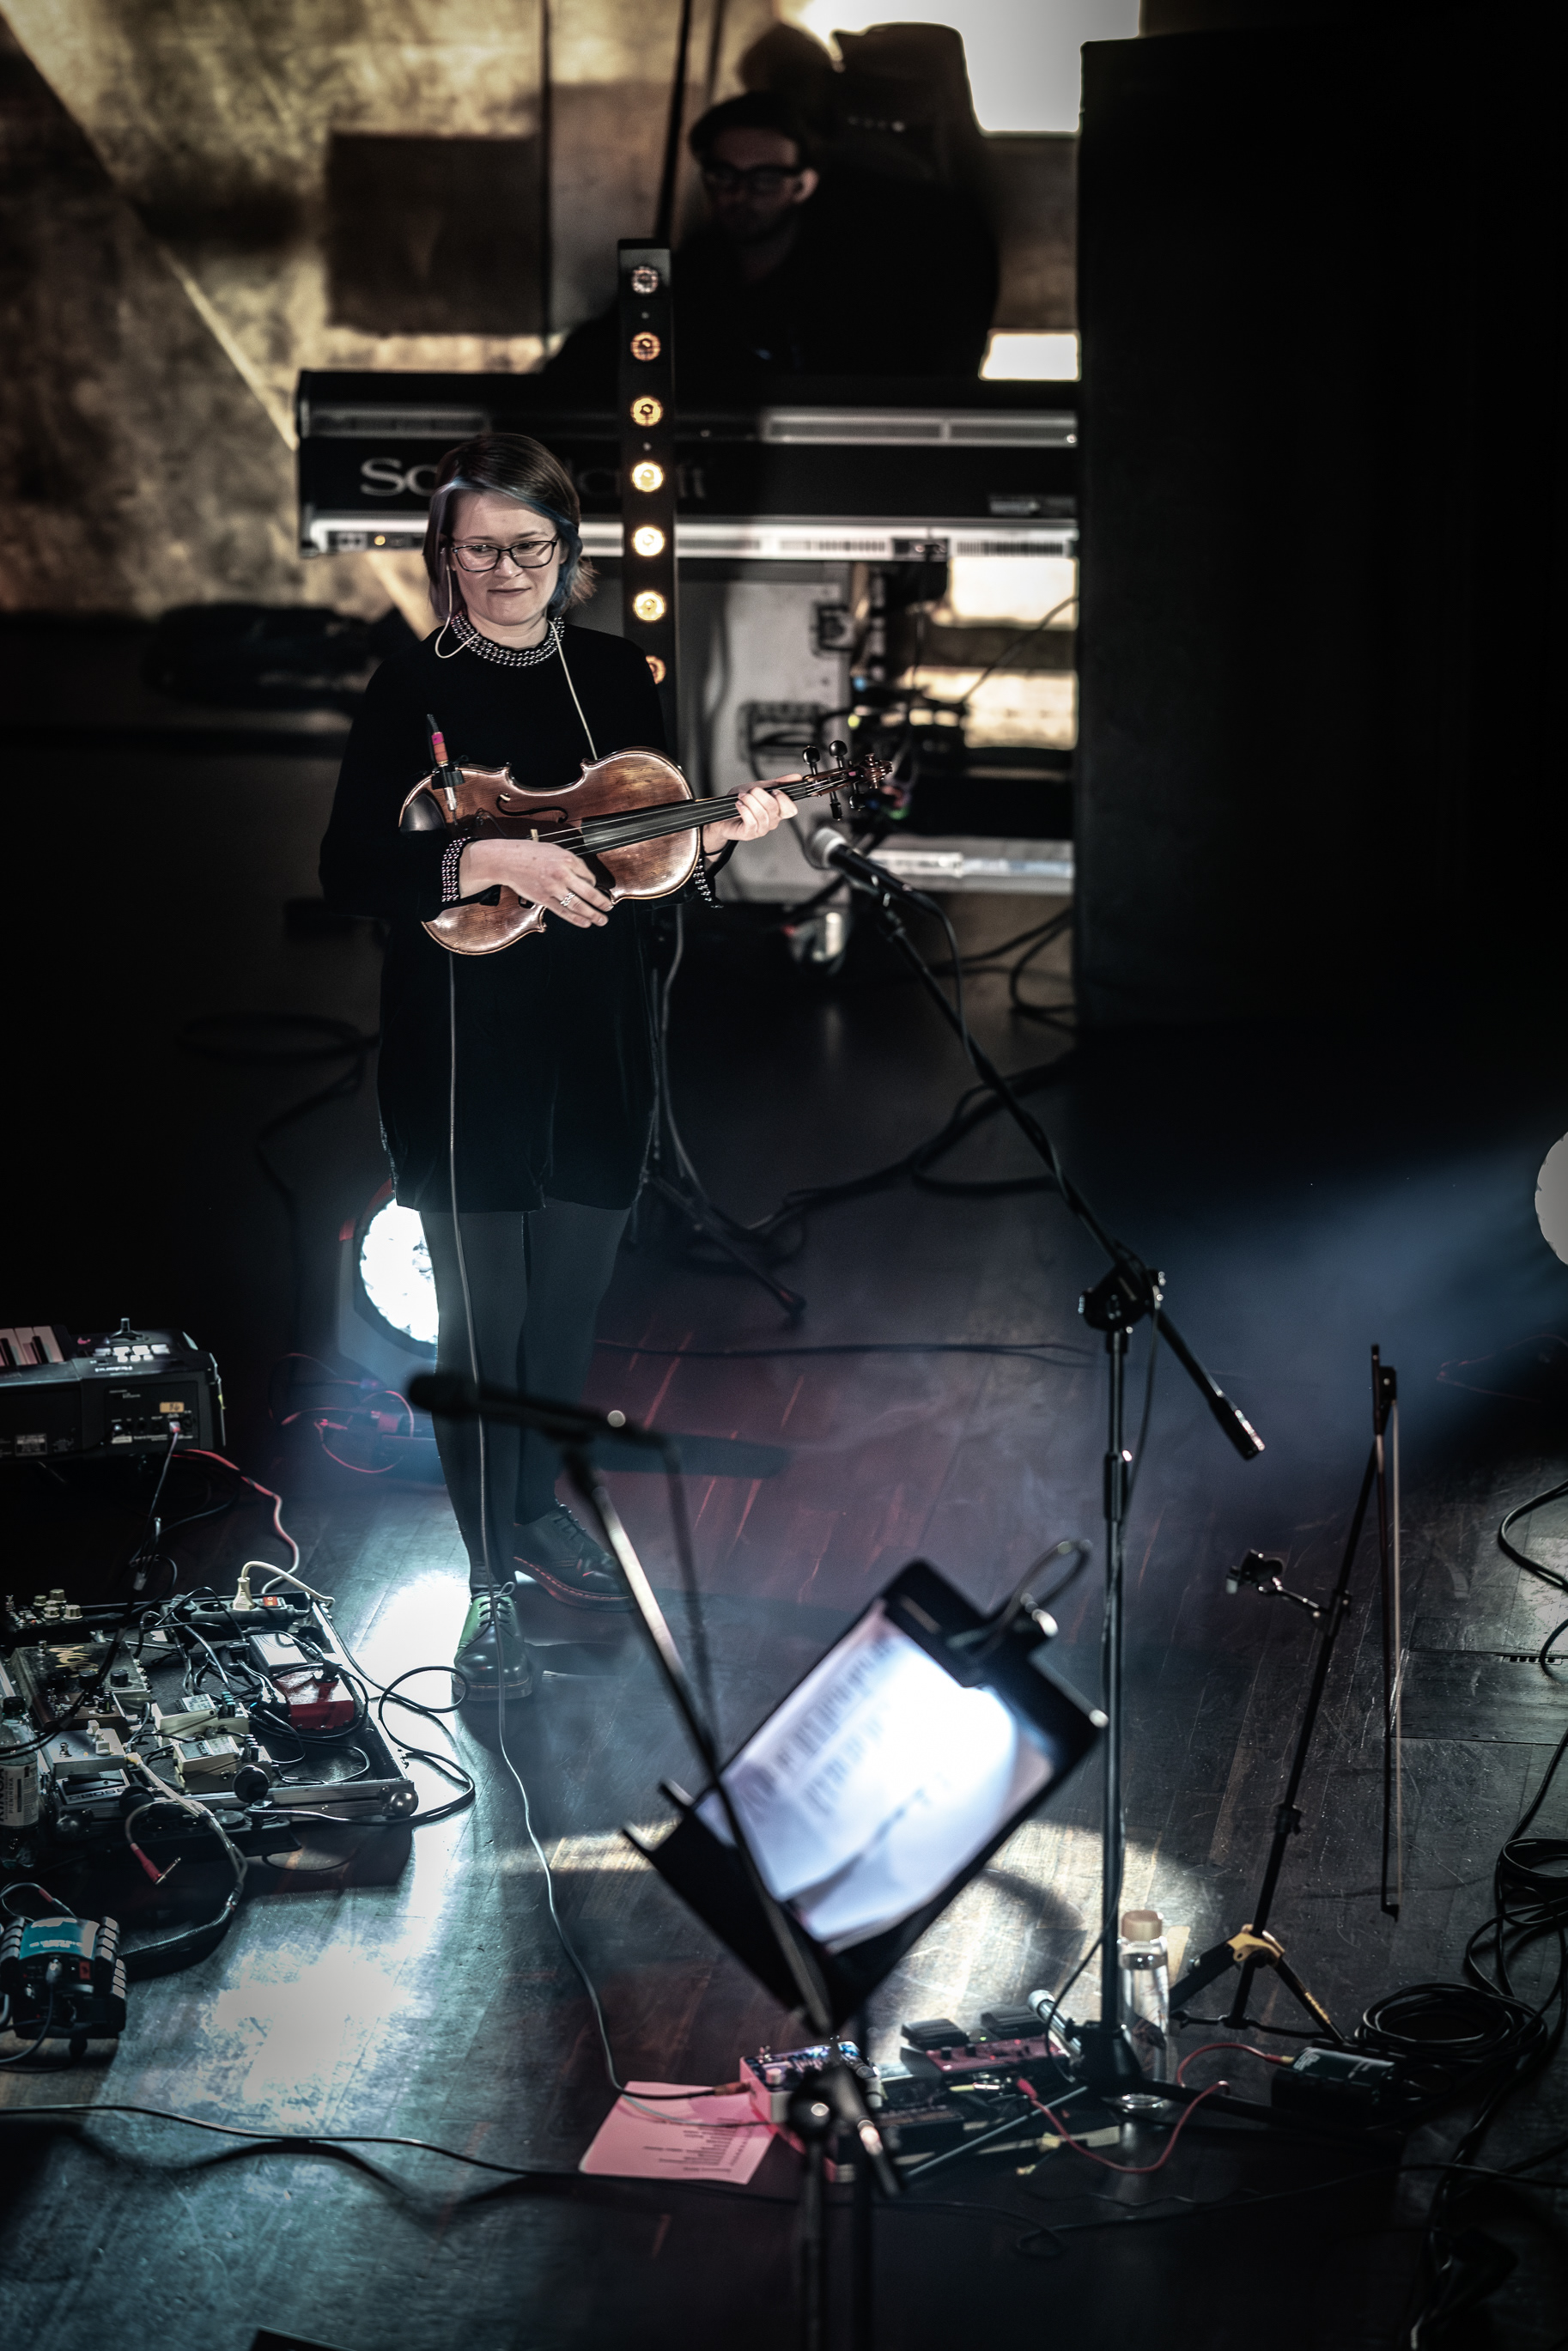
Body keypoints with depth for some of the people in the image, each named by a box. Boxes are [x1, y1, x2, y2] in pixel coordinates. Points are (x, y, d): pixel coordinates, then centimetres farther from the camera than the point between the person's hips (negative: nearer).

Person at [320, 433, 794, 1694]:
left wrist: (719, 837, -8)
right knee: (486, 1314, -3)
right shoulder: (411, 690, -6)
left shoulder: (617, 676, 6)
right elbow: (349, 868, -14)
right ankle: (493, 1582, 7)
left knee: (572, 1297, 15)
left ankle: (537, 1506, 37)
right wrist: (485, 857, -26)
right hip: (465, 1050, -4)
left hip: (599, 1040, 4)